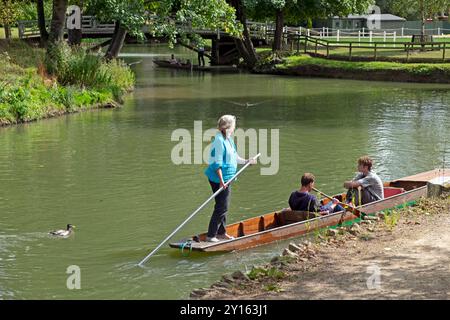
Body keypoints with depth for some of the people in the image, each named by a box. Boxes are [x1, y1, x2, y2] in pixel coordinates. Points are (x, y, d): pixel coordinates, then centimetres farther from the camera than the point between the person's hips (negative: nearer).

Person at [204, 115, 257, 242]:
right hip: (219, 179, -10)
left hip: (226, 179, 10)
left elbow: (234, 157, 26)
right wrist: (221, 180, -26)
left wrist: (247, 161, 34)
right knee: (221, 207, -9)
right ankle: (211, 235, -5)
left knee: (223, 206, 17)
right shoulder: (219, 140, -18)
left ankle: (221, 233, 28)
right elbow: (217, 163, -22)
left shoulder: (229, 139, 12)